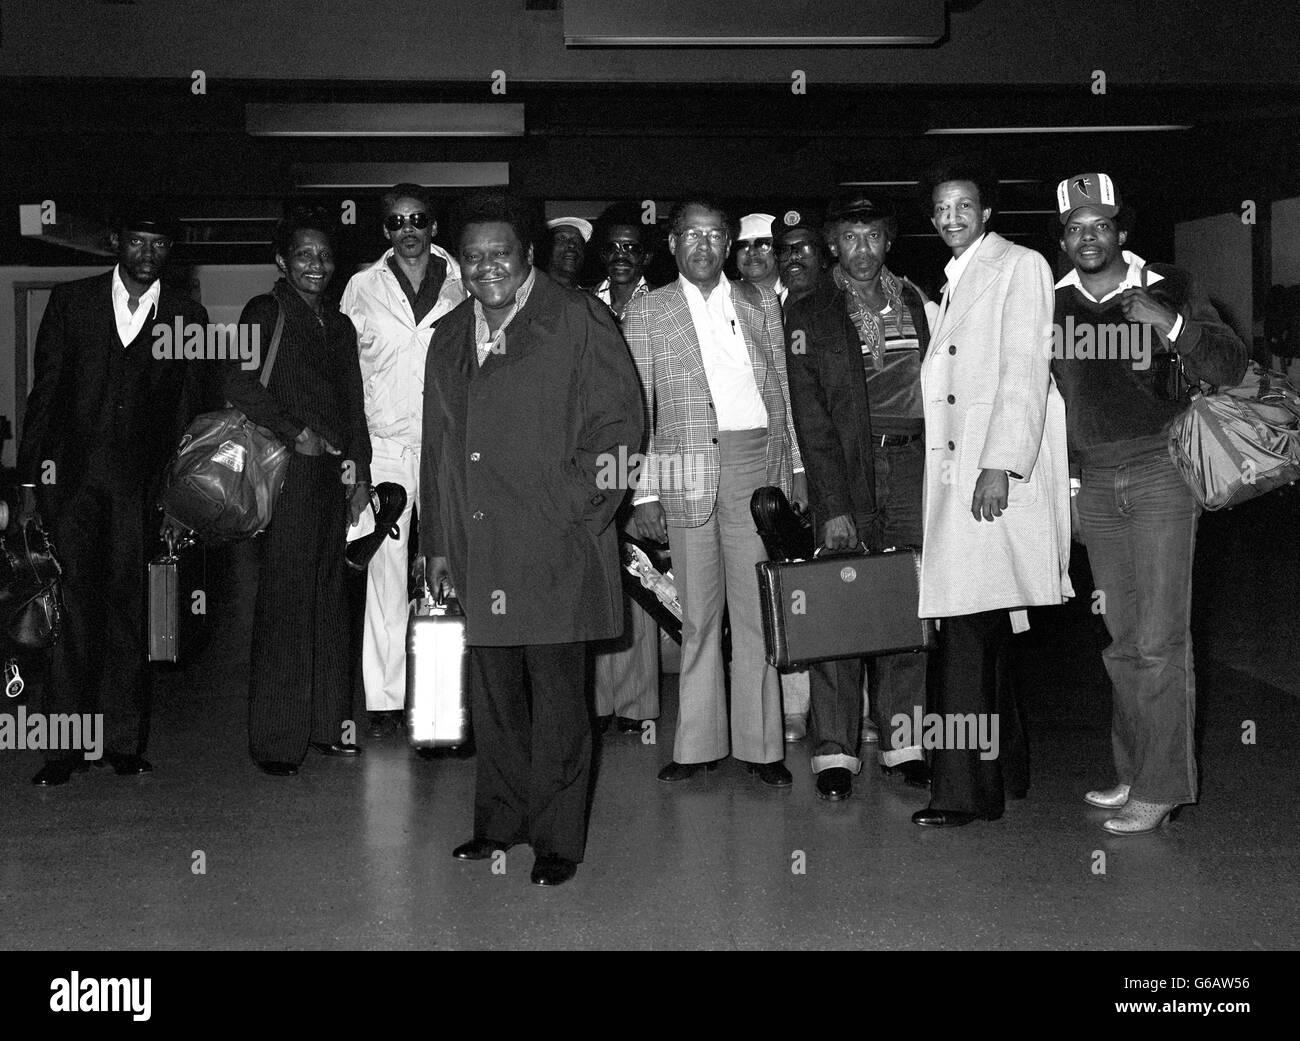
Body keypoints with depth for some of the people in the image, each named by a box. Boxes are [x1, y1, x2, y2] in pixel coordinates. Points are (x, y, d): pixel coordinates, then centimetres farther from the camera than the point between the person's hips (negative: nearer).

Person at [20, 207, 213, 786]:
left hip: (142, 483, 0)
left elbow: (190, 412, 7)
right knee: (74, 605, -6)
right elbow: (44, 391, 8)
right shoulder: (70, 302, 9)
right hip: (71, 477, 0)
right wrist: (31, 476, 1)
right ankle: (66, 744, -2)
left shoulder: (187, 318, 8)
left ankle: (123, 740, 11)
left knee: (128, 609, 3)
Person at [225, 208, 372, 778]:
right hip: (288, 473, -6)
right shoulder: (264, 313, 1)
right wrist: (296, 433, -12)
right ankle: (277, 737, 1)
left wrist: (360, 471, 13)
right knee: (285, 601, -5)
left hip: (334, 474, 6)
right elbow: (239, 384, -12)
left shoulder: (339, 325, 20)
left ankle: (326, 722, 16)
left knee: (328, 598, 8)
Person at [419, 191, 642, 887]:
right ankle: (500, 821, 26)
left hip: (553, 547, -5)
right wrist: (437, 542, 14)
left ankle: (557, 838, 9)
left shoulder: (577, 321, 0)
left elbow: (620, 419, -4)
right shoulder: (448, 339, 17)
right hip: (477, 554, 5)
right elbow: (437, 446, 19)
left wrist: (580, 510, -9)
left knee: (557, 695, 0)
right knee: (493, 693, 12)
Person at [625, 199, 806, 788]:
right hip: (685, 469, -1)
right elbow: (635, 409, 4)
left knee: (757, 609, 0)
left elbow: (784, 390, 15)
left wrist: (796, 466, 7)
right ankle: (699, 744, 11)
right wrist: (643, 494, -2)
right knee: (697, 613, 2)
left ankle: (761, 745, 7)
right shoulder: (645, 313, 7)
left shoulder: (761, 304, 15)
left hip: (757, 461, 1)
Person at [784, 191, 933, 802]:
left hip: (912, 464, 3)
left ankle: (903, 742, 11)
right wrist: (834, 506, -12)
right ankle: (835, 751, 2)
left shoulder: (914, 303, 14)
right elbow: (811, 418, -4)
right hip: (844, 471, -3)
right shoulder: (808, 316, 3)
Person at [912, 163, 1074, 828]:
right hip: (952, 472, 8)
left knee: (969, 628, -13)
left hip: (998, 471, -8)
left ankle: (964, 788, -11)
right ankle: (1006, 767, 19)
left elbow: (1025, 370, -11)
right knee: (982, 629, 10)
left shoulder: (1021, 267, -1)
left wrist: (998, 466, -19)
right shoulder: (952, 281, 23)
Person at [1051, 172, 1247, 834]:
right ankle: (1132, 771, 20)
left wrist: (1170, 324, -21)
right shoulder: (1053, 302, 7)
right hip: (1094, 482, 4)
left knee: (1160, 640, -7)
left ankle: (1162, 787, -1)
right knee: (1122, 641, 10)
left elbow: (1231, 369, -8)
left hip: (1159, 474, -4)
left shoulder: (1167, 289, -2)